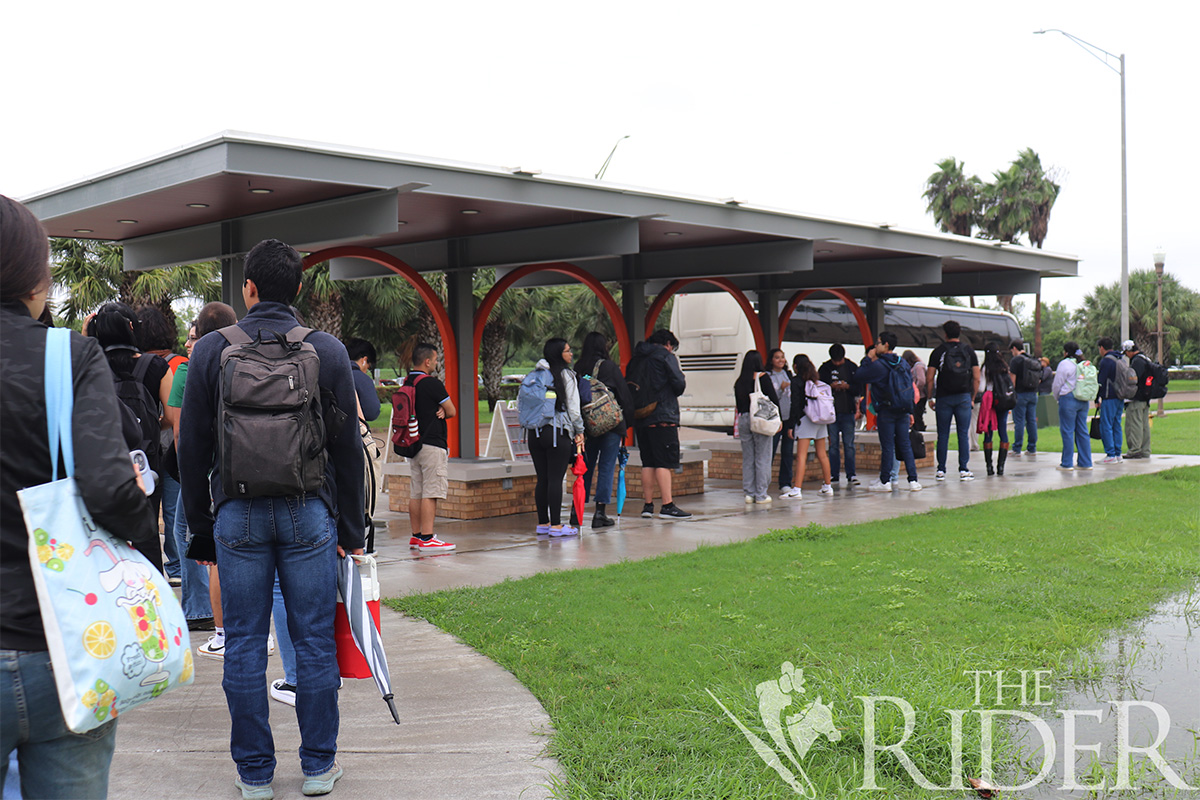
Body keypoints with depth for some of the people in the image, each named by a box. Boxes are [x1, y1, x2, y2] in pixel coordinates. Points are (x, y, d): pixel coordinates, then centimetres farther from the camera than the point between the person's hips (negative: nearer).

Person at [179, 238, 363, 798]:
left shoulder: (211, 351, 1)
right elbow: (347, 448, 2)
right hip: (309, 511, 0)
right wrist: (351, 528, 9)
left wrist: (200, 530, 11)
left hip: (236, 514, 0)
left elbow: (192, 451, 3)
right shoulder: (327, 350, 1)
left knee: (244, 645, 8)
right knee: (315, 641, 7)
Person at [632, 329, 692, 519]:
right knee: (665, 462, -8)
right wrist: (675, 393, 13)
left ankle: (647, 504, 11)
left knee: (648, 462, 10)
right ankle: (667, 505, -11)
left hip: (641, 418, 7)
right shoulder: (666, 355, -2)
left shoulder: (636, 359, 17)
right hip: (663, 416, -7)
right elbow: (679, 383, -8)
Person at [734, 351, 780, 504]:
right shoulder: (763, 377, -5)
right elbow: (774, 399, -6)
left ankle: (749, 493, 12)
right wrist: (778, 419, 0)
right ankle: (761, 494, 1)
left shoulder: (739, 382, 7)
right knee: (762, 458, 1)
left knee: (747, 459, 10)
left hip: (743, 420, 4)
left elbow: (738, 404, 12)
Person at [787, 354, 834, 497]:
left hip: (805, 420, -6)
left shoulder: (797, 381, -7)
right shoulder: (817, 380, 11)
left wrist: (791, 425, -9)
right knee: (822, 454, 15)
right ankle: (827, 486, 24)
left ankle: (796, 490, -16)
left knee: (801, 456, -10)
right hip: (821, 421, 6)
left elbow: (795, 405, -11)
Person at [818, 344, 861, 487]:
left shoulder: (852, 367, 4)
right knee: (833, 445, 4)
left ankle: (851, 475, 6)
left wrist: (847, 386, -14)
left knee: (849, 445, 1)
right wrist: (831, 386, -14)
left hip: (847, 411, 0)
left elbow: (859, 389, 4)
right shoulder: (825, 368, 4)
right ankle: (834, 476, 8)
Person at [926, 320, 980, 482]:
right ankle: (964, 470, 0)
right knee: (964, 434, 3)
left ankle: (941, 470, 6)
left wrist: (930, 398, 7)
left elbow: (929, 379, -3)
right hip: (963, 397, 1)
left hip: (943, 398, -1)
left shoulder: (938, 351, 0)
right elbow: (977, 378, 4)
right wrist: (972, 398, 13)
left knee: (943, 435, 5)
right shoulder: (969, 351, 6)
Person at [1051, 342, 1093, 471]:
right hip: (1083, 401, 7)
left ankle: (1067, 463, 1)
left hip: (1068, 399, -7)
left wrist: (1057, 398, 12)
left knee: (1067, 431, -2)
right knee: (1082, 431, 10)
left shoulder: (1064, 364, -9)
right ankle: (1085, 462, 12)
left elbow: (1057, 384, -6)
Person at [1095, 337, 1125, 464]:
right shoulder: (1120, 359, 17)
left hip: (1109, 398, -9)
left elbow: (1100, 381, -12)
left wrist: (1097, 399, -6)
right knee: (1116, 426, 12)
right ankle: (1118, 454, 12)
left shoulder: (1106, 360, -11)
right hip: (1120, 398, 9)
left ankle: (1111, 455, -9)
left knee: (1106, 426, -6)